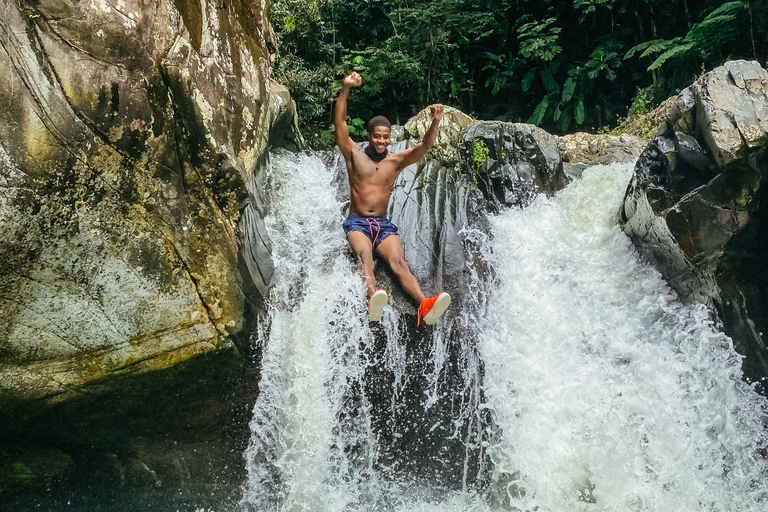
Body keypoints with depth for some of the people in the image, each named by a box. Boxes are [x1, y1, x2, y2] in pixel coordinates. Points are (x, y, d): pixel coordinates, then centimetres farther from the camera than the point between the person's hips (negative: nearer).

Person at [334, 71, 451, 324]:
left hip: (384, 225, 2)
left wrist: (435, 123, -20)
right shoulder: (354, 155, 7)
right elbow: (340, 122, -4)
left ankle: (425, 306, -44)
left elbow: (424, 146, -2)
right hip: (357, 222, -2)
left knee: (399, 262, -22)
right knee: (364, 256, -32)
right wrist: (346, 89, -16)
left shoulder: (396, 161, 12)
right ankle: (373, 298, -59)